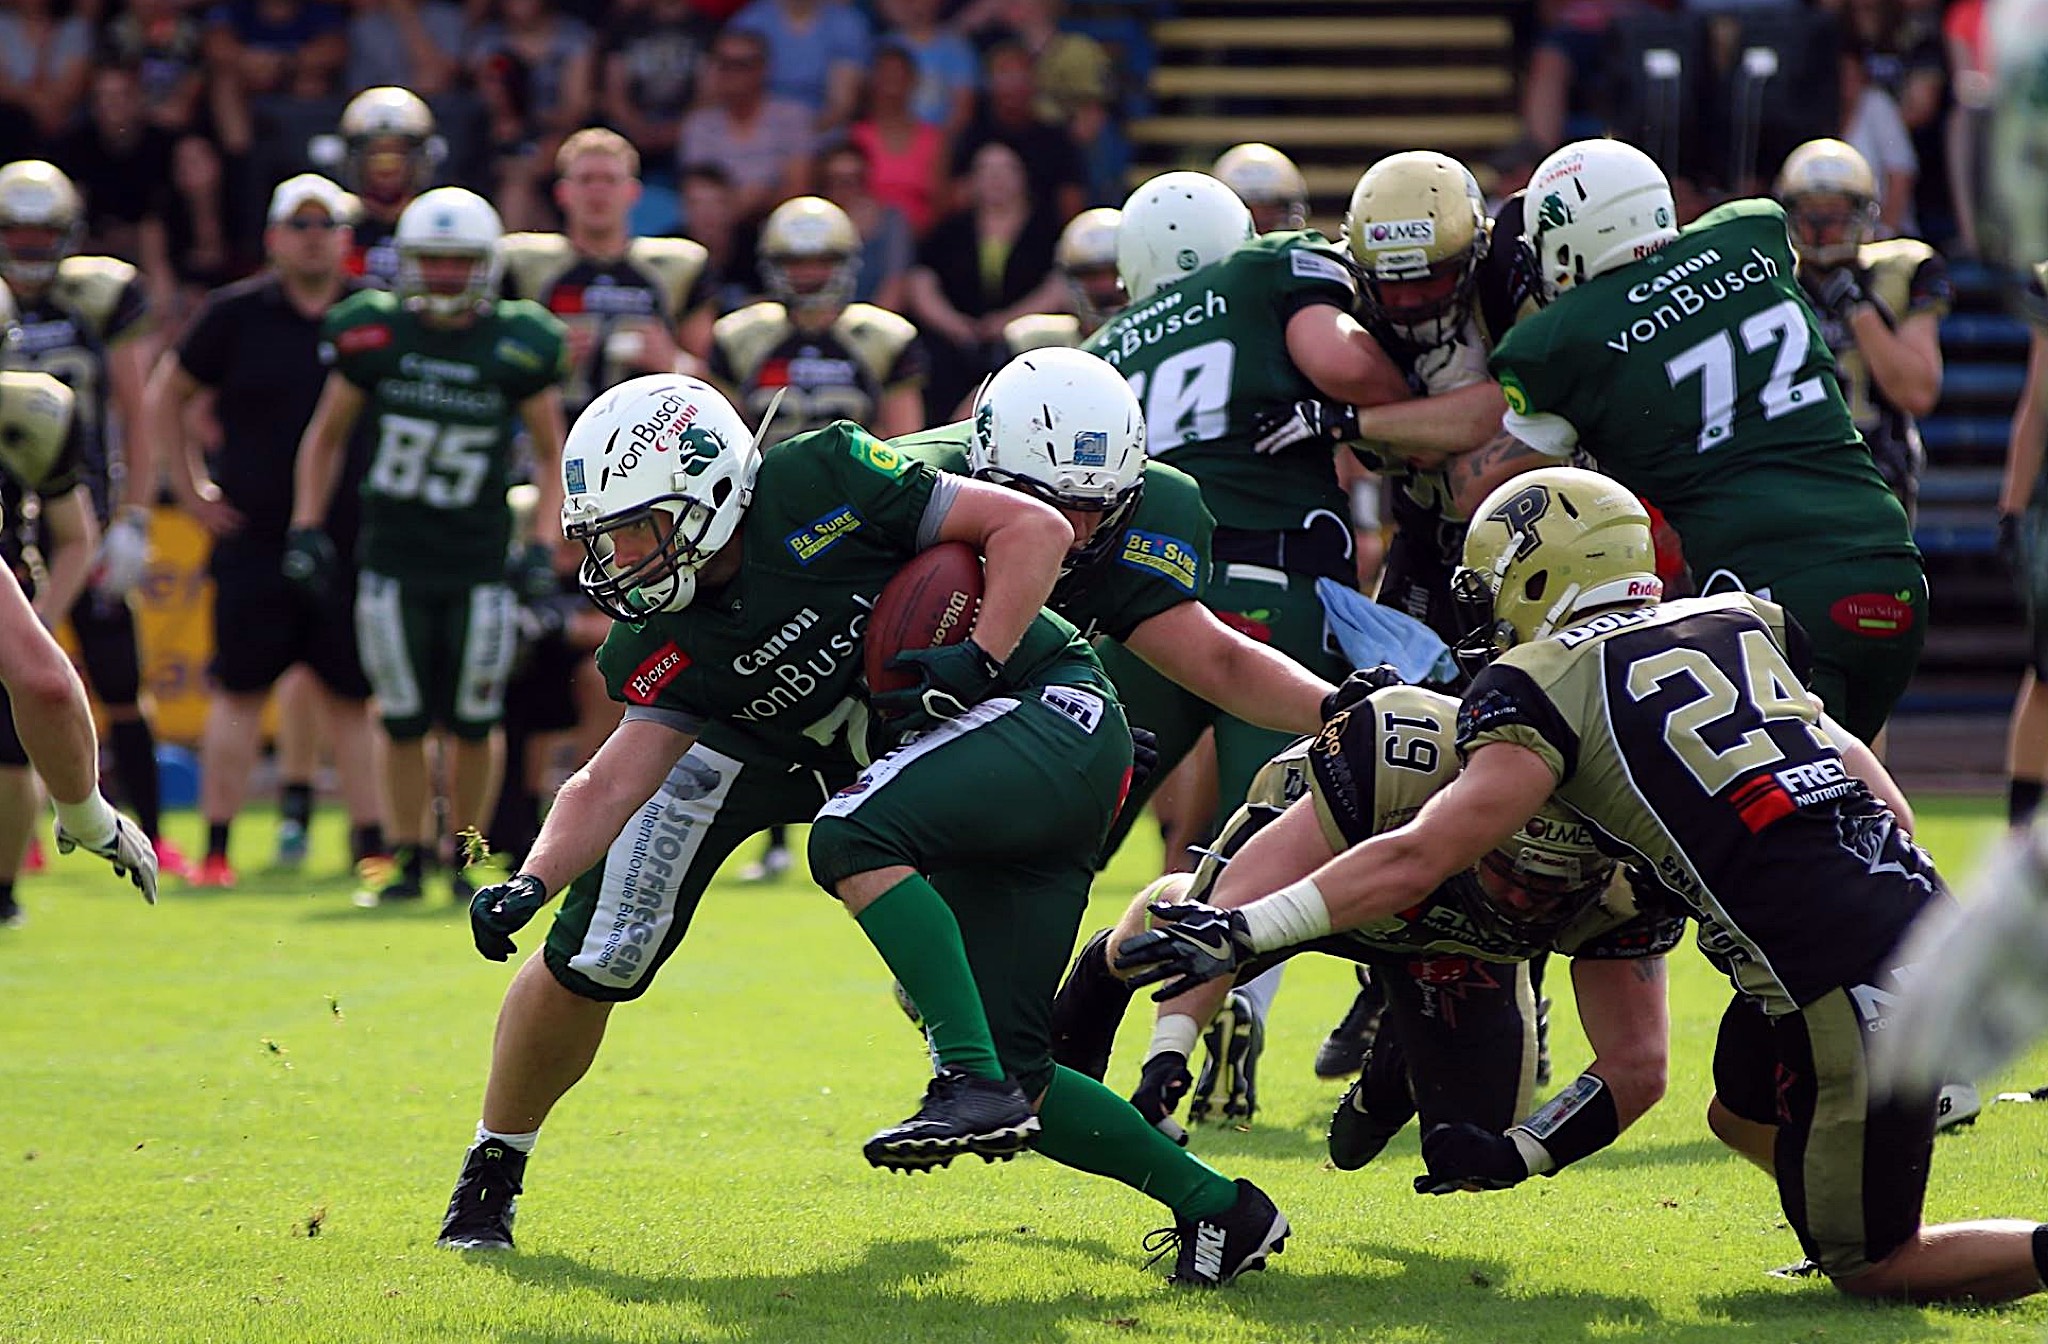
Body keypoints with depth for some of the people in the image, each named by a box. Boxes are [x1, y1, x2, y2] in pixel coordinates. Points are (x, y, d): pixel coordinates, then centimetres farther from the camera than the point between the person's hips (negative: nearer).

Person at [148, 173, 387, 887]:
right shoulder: (236, 314, 0)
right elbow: (163, 399, 10)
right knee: (240, 692, 0)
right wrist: (192, 490, 5)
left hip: (352, 540, 1)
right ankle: (216, 848, 4)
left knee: (351, 695, 5)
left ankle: (371, 842, 11)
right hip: (254, 541, -1)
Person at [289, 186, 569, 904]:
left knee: (473, 720, 2)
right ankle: (406, 857, 15)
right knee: (404, 719, 3)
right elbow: (326, 438, 12)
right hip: (393, 561, 1)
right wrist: (306, 528, 3)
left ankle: (467, 853, 18)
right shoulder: (373, 336, -1)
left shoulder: (518, 346, -4)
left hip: (480, 566, -1)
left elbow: (552, 456, 6)